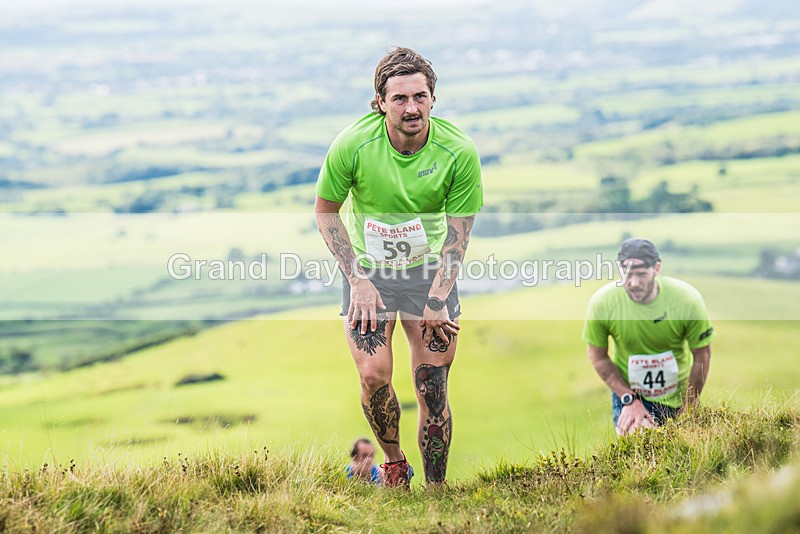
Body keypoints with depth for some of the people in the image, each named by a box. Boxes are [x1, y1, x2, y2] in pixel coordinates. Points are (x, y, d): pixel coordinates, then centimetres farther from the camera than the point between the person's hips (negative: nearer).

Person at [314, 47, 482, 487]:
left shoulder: (459, 151, -18)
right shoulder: (353, 144, -19)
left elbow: (458, 234, -9)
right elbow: (325, 210, -4)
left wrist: (437, 299, -14)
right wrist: (357, 279, -9)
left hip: (429, 271, 0)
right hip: (367, 269, 0)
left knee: (433, 391, -5)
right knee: (374, 375, -14)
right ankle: (393, 462, 13)